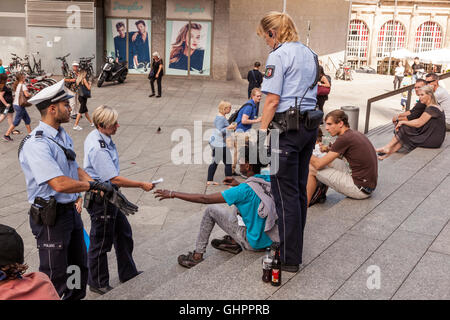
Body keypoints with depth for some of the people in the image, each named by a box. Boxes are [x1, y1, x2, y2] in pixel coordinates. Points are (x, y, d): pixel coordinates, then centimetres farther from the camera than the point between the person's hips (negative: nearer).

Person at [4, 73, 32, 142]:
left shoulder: (17, 85, 10)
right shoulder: (23, 85, -16)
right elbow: (26, 94, -27)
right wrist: (30, 94, -7)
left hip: (16, 104, 9)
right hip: (19, 106, -9)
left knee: (27, 120, 15)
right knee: (16, 122, 0)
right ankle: (6, 135, 5)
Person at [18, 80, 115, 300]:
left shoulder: (63, 136, 8)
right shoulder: (36, 144, -24)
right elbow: (60, 184, -32)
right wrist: (94, 185, -21)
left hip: (71, 211, 9)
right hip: (51, 218, -9)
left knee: (79, 267, 22)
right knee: (55, 277, 4)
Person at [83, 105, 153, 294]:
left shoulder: (97, 136, 2)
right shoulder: (98, 149, -30)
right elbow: (114, 179, -29)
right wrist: (142, 185, -20)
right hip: (101, 199, -10)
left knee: (123, 233, 21)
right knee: (101, 243, 7)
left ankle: (128, 274, 39)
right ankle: (98, 284, 27)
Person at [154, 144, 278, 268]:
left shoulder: (245, 189, -25)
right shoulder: (269, 179, -5)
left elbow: (205, 199, -20)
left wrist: (173, 194, -13)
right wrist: (237, 185, 11)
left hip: (254, 243, -7)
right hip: (271, 238, 7)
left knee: (211, 210, 2)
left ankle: (197, 256, 11)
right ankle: (233, 242, 24)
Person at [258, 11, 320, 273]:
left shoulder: (279, 55, -9)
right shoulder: (310, 53, 16)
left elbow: (273, 100, -15)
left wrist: (262, 132, -11)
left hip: (286, 126, -8)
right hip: (310, 124, 9)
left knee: (286, 194, -2)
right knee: (300, 189, 15)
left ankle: (290, 260, 6)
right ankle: (295, 249, 28)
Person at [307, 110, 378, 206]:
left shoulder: (345, 138, -17)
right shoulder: (356, 134, 10)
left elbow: (319, 164, -14)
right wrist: (328, 150, 7)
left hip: (361, 189, -9)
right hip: (369, 184, 9)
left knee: (311, 169, -5)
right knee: (327, 160, 20)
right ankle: (321, 193, 23)